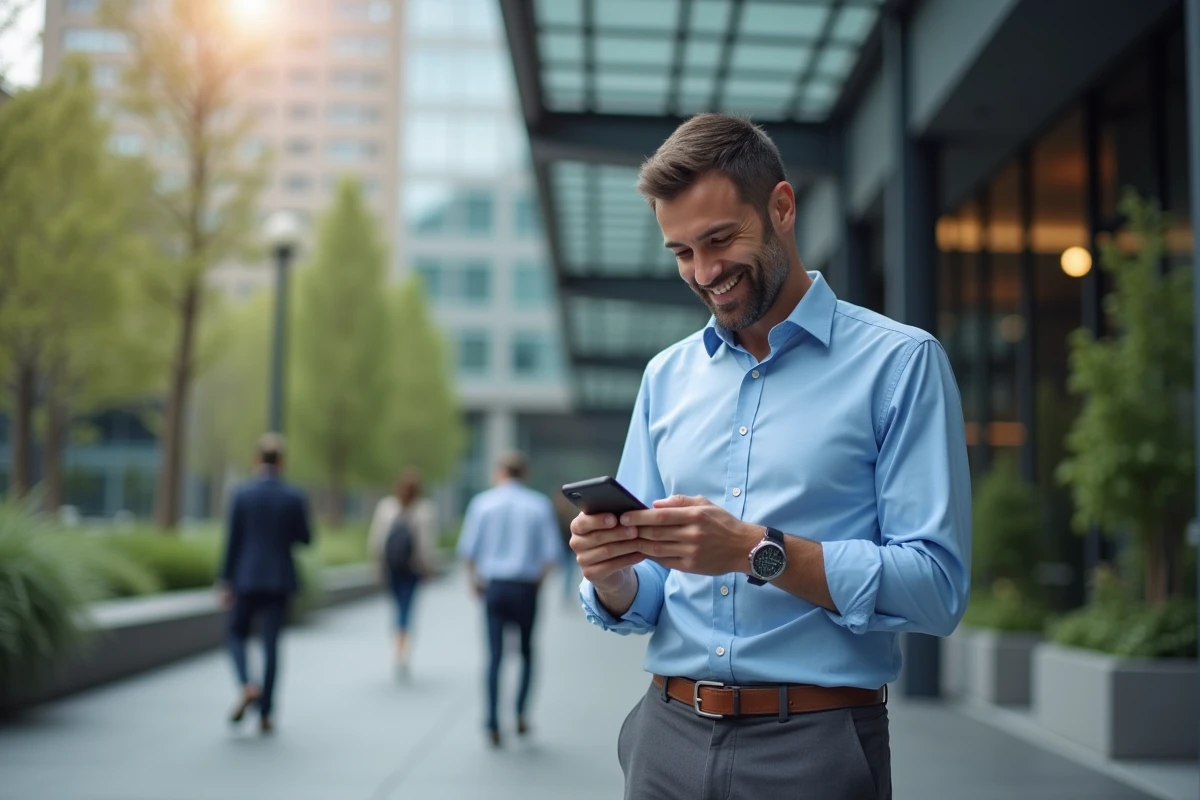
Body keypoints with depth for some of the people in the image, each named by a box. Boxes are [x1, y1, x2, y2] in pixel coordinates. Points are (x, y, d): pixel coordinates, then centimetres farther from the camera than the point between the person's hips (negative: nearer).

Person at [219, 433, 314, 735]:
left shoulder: (242, 495, -7)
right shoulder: (295, 497, -6)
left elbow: (232, 542, -5)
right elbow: (305, 539, 1)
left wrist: (226, 583, 1)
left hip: (247, 577, -1)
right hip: (280, 579, 1)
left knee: (237, 634, 17)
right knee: (271, 644, 6)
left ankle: (248, 686, -8)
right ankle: (265, 714, 6)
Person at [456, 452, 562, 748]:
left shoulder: (482, 502, 1)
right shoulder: (540, 505, 0)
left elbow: (467, 549, -2)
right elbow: (552, 553, -5)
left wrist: (475, 579, 11)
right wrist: (539, 580, 9)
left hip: (494, 587, 0)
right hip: (526, 587, 0)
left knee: (494, 655, 5)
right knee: (527, 651, 17)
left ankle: (493, 726, 1)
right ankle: (521, 715, 9)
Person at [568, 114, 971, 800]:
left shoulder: (900, 362, -5)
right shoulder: (667, 376, 10)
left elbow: (938, 588, -13)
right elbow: (640, 604, 11)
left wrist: (759, 551, -22)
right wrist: (612, 574, -11)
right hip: (669, 737, 4)